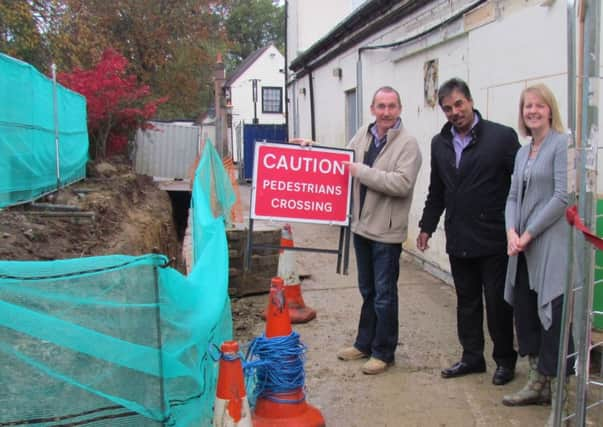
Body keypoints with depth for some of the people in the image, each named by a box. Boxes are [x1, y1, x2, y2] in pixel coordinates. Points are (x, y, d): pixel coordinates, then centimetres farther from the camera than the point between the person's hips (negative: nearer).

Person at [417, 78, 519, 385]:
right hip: (459, 241, 5)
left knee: (498, 302, 5)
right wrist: (427, 227, 15)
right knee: (466, 301, 14)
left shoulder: (502, 136, -8)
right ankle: (472, 357, 28)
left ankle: (505, 360, 23)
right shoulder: (439, 143, 10)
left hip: (493, 239, -5)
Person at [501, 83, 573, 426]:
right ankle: (538, 383, 23)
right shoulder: (522, 152, 17)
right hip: (523, 248, 8)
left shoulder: (561, 144, -6)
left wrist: (528, 234, -12)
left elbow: (563, 197, -13)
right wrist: (511, 231, -3)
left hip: (551, 246, -8)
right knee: (525, 312, 11)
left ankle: (558, 395, 7)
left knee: (553, 316, -4)